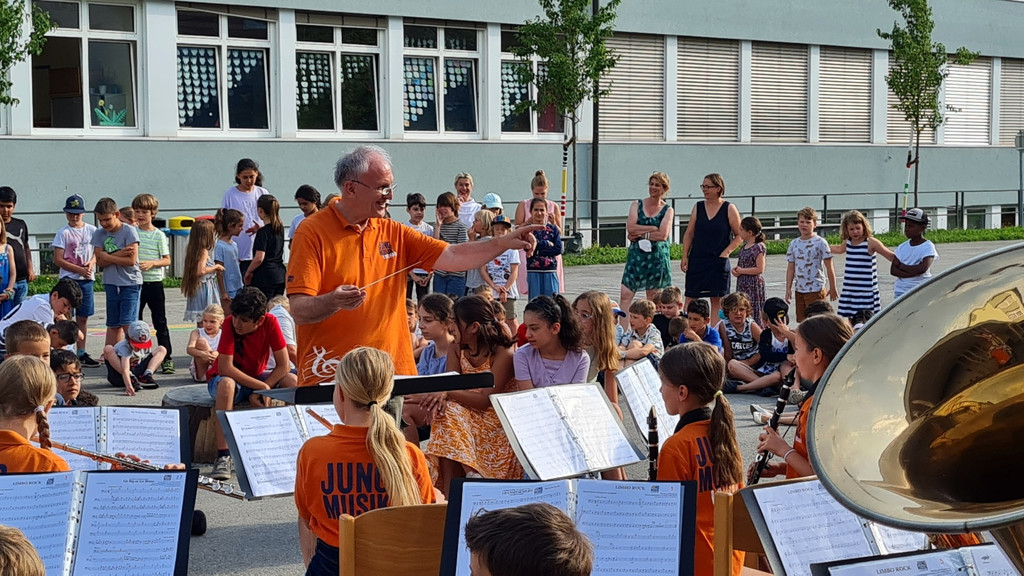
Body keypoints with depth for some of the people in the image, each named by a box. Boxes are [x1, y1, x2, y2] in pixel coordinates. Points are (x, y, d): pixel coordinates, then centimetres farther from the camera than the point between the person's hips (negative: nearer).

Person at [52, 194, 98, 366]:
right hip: (68, 279, -4)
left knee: (83, 317, 9)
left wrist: (91, 263, -9)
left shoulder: (91, 230, 7)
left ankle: (81, 353, 17)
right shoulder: (63, 233, -4)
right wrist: (79, 270, -14)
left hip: (87, 279, 4)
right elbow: (58, 260, -7)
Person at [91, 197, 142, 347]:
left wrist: (107, 257, -9)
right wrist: (119, 255, -16)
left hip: (130, 284, -5)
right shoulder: (99, 234, 5)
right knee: (113, 325, 10)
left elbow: (131, 260, -16)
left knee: (128, 324, -11)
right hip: (111, 284, 5)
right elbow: (100, 261, -3)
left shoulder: (129, 231, -8)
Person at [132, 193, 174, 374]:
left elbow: (167, 260, -2)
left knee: (160, 322, 1)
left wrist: (152, 263, -18)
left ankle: (167, 358, 6)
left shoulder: (159, 235, -2)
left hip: (154, 283, -3)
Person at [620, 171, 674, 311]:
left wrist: (640, 233, -11)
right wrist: (654, 228, -11)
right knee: (625, 295, -8)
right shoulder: (637, 205, 8)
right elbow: (630, 227, -8)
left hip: (657, 256, -1)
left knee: (654, 299, 4)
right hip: (636, 255, 1)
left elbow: (663, 235, -11)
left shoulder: (668, 210, 3)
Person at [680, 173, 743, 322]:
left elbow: (739, 235, 0)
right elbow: (689, 234, 8)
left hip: (718, 260, -3)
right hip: (696, 260, 3)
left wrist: (726, 252, -10)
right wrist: (685, 256, 1)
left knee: (717, 299, 2)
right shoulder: (698, 207, 7)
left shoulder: (729, 209, -2)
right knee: (690, 298, 1)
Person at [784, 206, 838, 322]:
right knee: (802, 321, 9)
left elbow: (829, 267, -5)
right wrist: (788, 288, 7)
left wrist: (832, 288, -5)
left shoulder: (820, 242, -7)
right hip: (799, 290, 5)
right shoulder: (794, 243, 8)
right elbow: (791, 268, 11)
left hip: (816, 290, -5)